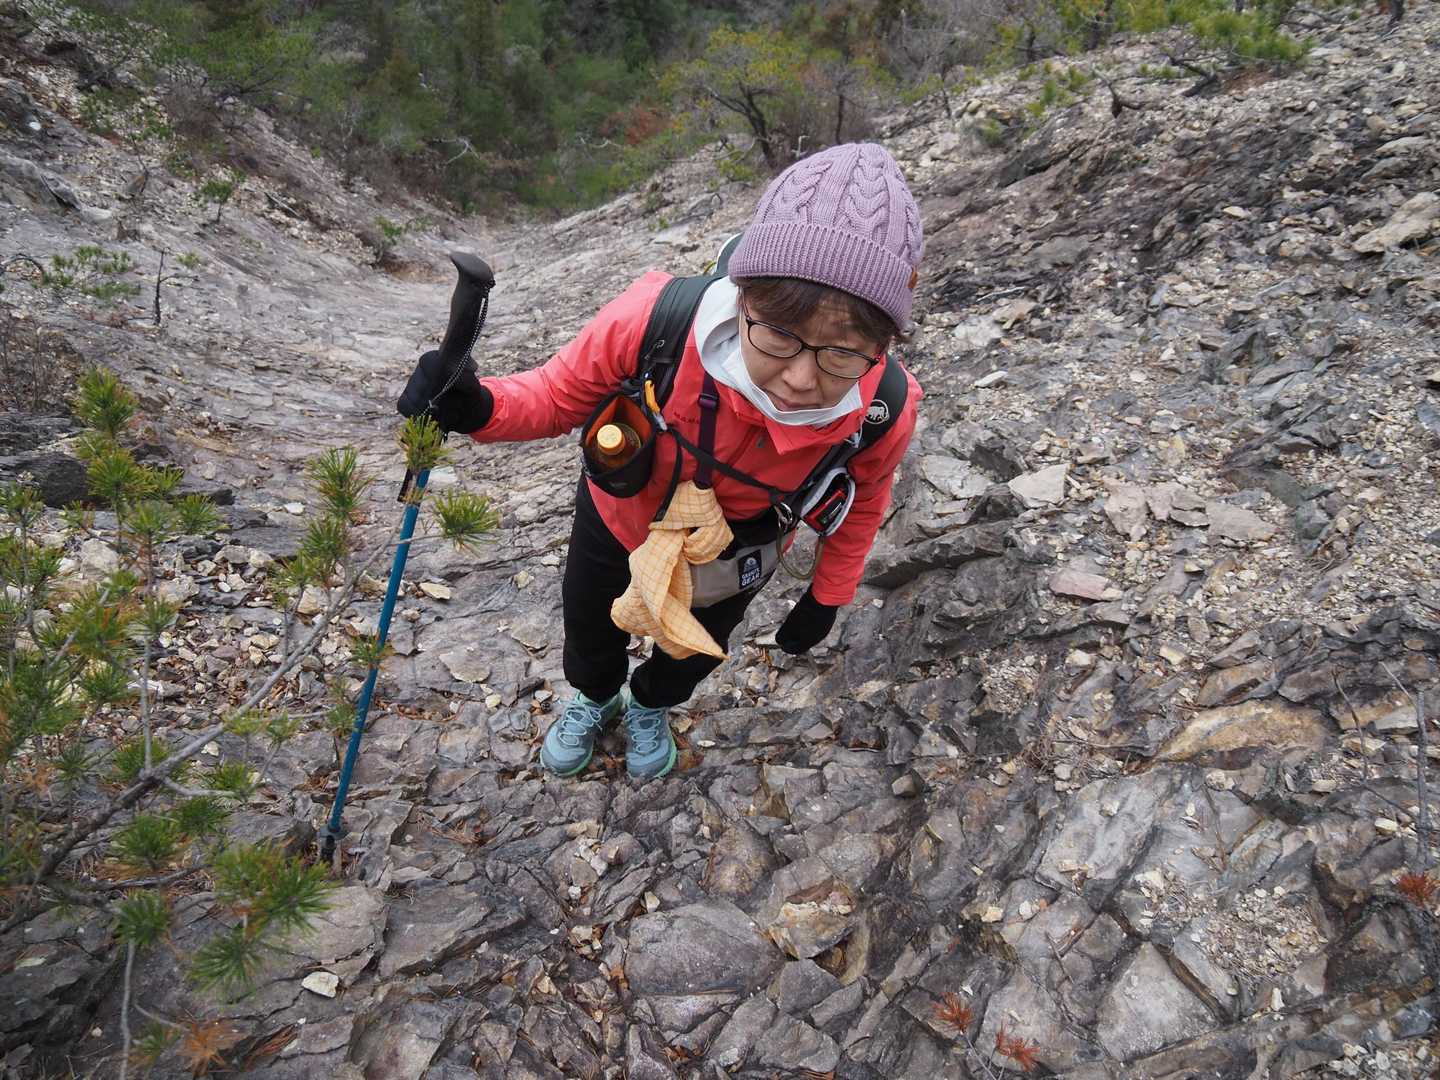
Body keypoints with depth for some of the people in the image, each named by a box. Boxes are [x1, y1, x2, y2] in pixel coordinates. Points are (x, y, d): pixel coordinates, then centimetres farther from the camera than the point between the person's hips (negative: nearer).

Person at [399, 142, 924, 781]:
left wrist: (827, 598, 0)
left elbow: (863, 500, -11)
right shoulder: (658, 319, -44)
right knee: (590, 631, 30)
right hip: (620, 518, 0)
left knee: (694, 652, 32)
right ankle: (595, 698, 69)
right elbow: (561, 394, -22)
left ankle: (650, 707, 70)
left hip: (732, 559, 1)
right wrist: (478, 409, -43)